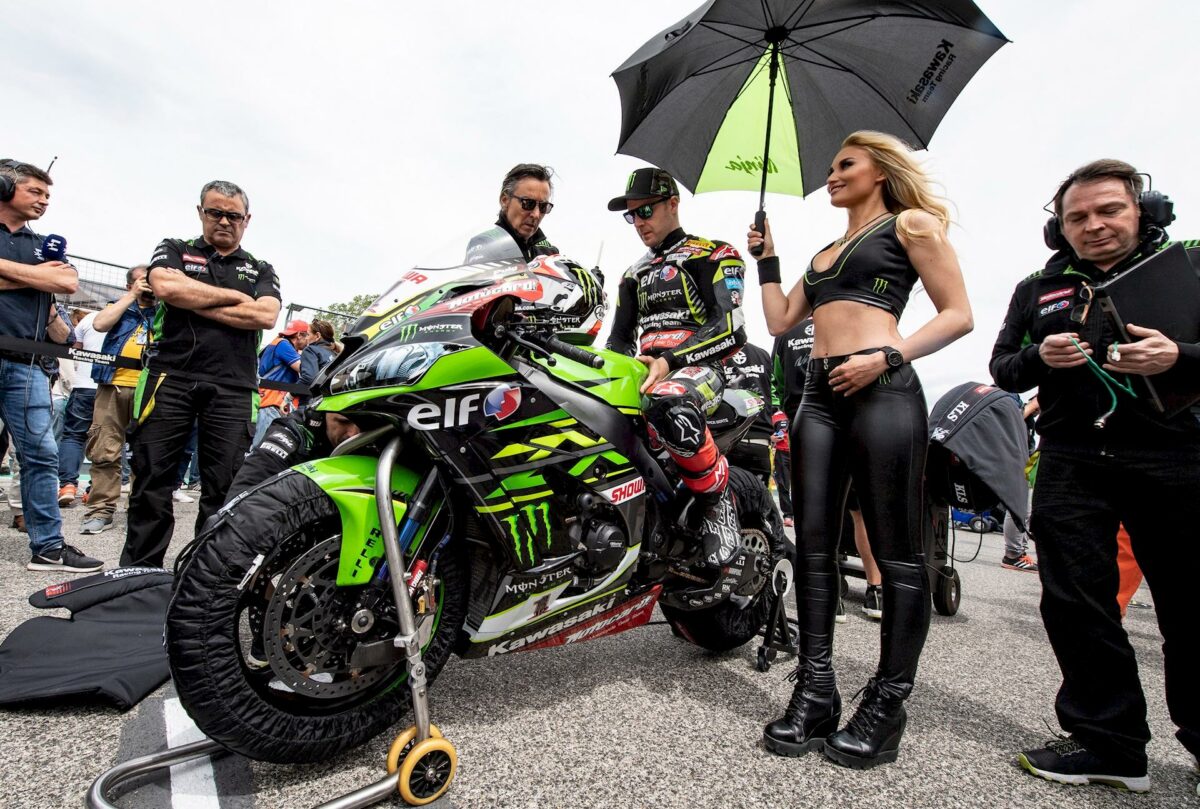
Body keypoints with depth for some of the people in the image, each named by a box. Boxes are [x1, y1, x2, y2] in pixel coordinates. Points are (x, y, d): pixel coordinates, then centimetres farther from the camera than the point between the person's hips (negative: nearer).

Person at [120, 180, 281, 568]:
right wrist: (233, 297, -1)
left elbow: (266, 315, -2)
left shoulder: (261, 270, 18)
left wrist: (196, 304, -4)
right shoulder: (174, 250, 17)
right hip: (169, 377, 0)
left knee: (224, 491, -1)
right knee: (152, 483, 2)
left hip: (232, 389, 1)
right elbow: (165, 287, -7)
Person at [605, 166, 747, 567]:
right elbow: (618, 339, 24)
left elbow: (730, 328, -9)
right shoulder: (634, 274, 27)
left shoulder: (715, 255, 7)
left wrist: (671, 361, -23)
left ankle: (719, 501, -19)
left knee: (669, 410, -42)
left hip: (700, 366, -6)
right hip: (643, 370, 7)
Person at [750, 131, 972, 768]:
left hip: (882, 391, -6)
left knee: (896, 552, -2)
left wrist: (886, 357, -13)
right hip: (820, 395, 7)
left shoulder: (910, 224, 9)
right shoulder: (823, 254, 28)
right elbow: (779, 320, 22)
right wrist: (766, 256, 25)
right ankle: (814, 693, 10)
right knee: (814, 546, 2)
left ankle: (887, 704, 8)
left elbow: (958, 314, 0)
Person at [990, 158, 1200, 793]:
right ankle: (1109, 744, 15)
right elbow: (1002, 366, 14)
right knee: (1076, 603, 2)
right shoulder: (1037, 289, 17)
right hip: (1072, 461, 3)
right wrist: (1039, 359, -7)